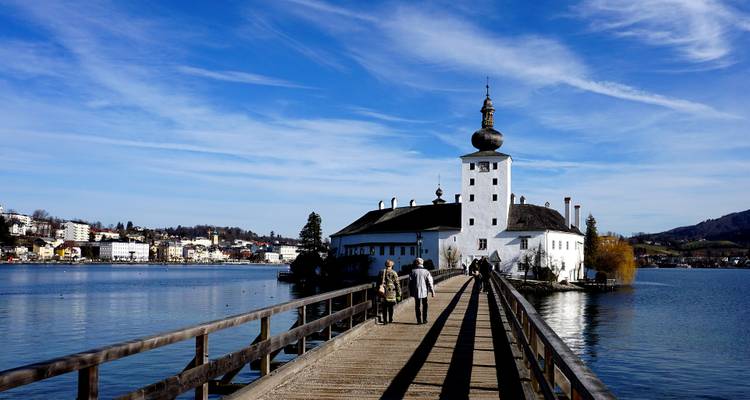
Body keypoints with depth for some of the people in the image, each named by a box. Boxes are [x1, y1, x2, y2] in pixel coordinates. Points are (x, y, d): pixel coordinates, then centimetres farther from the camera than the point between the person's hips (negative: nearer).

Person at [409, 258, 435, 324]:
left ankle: (419, 320, 7)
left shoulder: (412, 272, -2)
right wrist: (432, 291, 1)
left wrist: (411, 292, 10)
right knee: (424, 306, 14)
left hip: (416, 292, 0)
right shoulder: (426, 272, -4)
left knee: (417, 306, 8)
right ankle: (424, 320, 16)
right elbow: (430, 283, -5)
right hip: (424, 291, 0)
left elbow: (410, 283, 1)